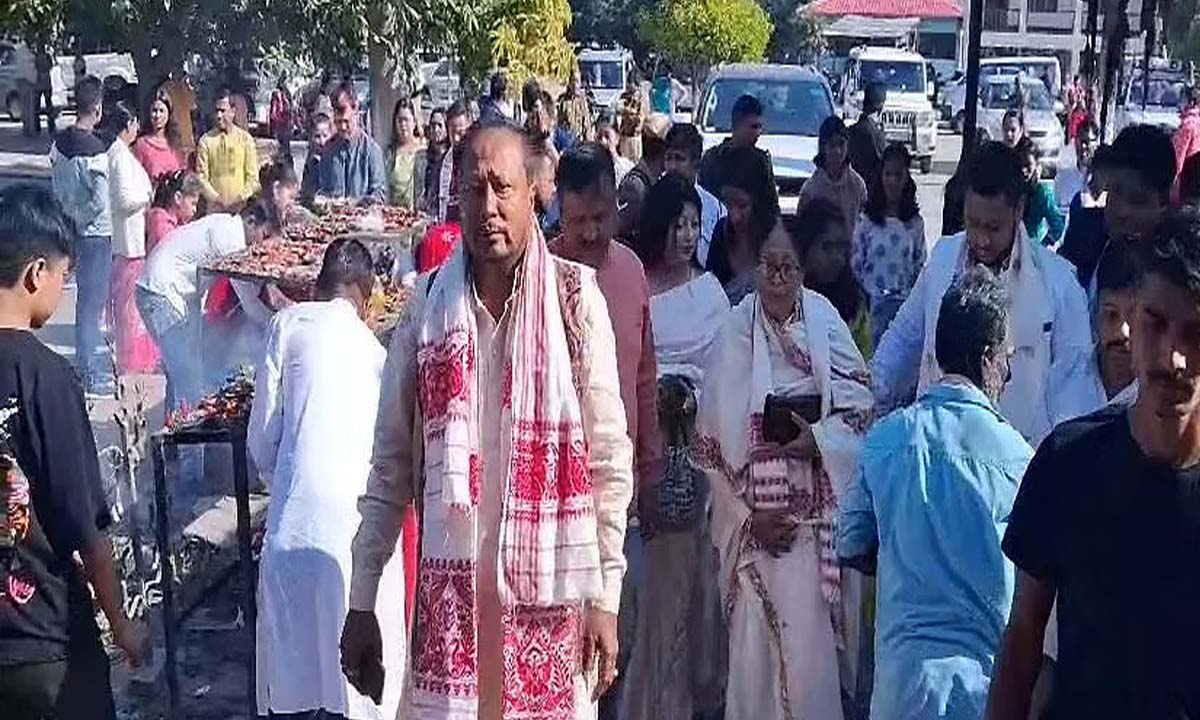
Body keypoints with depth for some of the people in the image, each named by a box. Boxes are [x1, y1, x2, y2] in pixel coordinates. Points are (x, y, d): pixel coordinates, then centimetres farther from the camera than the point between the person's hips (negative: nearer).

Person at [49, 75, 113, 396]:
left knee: (87, 299, 19)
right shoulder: (96, 150, -21)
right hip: (95, 233, -8)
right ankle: (87, 375, 7)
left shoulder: (59, 142, 2)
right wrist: (81, 218, -7)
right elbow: (102, 202, -23)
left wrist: (68, 215, 16)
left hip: (71, 230, 8)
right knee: (92, 302, 0)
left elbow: (56, 186, 10)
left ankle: (87, 365, 29)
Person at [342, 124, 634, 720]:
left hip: (549, 590, -1)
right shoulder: (426, 305, 1)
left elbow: (609, 458, -3)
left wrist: (605, 596, -5)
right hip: (451, 588, 2)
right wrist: (361, 603, 4)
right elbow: (391, 465, 4)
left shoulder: (575, 297, -4)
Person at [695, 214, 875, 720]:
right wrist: (748, 516, -5)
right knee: (755, 640, 3)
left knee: (810, 635, 2)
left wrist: (818, 437, -14)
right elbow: (712, 442, -3)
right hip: (754, 517, -1)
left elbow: (861, 398, 3)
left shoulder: (823, 320, -3)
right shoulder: (734, 333, -6)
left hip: (815, 514, 1)